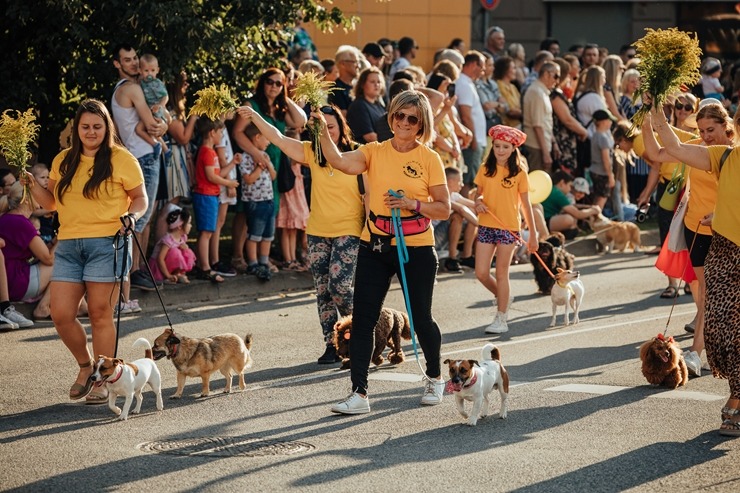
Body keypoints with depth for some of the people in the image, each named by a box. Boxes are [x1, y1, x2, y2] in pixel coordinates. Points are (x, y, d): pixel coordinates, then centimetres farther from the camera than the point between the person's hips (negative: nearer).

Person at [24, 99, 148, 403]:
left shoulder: (121, 160, 1)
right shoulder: (63, 161, 14)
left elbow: (140, 198, 7)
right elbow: (51, 202, 19)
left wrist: (132, 216, -13)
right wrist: (31, 185, 3)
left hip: (106, 244, -4)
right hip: (68, 246, 4)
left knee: (100, 315, -3)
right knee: (61, 315, -3)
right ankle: (85, 366, 21)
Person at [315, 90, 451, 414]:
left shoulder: (429, 159, -3)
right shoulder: (374, 152, 2)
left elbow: (444, 208, -3)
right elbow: (340, 162, -17)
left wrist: (413, 204, -18)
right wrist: (323, 131, -30)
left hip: (416, 250, -2)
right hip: (375, 247, 2)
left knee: (420, 319, 8)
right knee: (362, 319, -4)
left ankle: (434, 377, 35)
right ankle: (359, 394, -1)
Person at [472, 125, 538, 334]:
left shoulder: (519, 172, -4)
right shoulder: (486, 169, 4)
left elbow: (526, 204, 0)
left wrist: (533, 234, 1)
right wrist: (478, 202, -11)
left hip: (509, 227, -3)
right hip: (486, 225, 3)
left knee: (501, 273, 1)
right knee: (481, 273, 1)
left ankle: (501, 319, 12)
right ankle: (503, 297, 30)